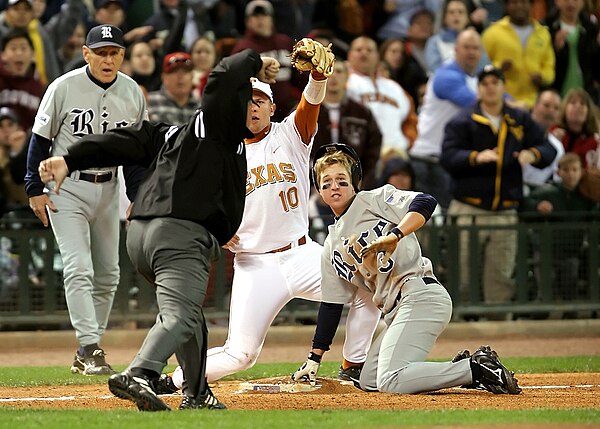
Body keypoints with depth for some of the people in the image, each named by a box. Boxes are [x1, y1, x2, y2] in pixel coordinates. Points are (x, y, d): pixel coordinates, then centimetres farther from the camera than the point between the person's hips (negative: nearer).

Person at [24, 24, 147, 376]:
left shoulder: (133, 93, -1)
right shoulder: (64, 88, -13)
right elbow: (41, 140, -6)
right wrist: (35, 189, -9)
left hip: (108, 189, 5)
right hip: (67, 188, -5)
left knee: (108, 274, 9)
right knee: (79, 269, -15)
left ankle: (88, 352, 19)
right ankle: (90, 349, -18)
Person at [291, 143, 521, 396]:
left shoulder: (373, 200, 2)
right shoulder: (332, 247, 23)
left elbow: (425, 203, -14)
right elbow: (331, 304, 25)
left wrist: (394, 235, -29)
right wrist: (314, 359, 22)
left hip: (421, 295, -10)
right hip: (395, 312, 10)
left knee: (391, 382, -24)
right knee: (367, 382, 4)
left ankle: (476, 369, -14)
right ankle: (462, 369, 5)